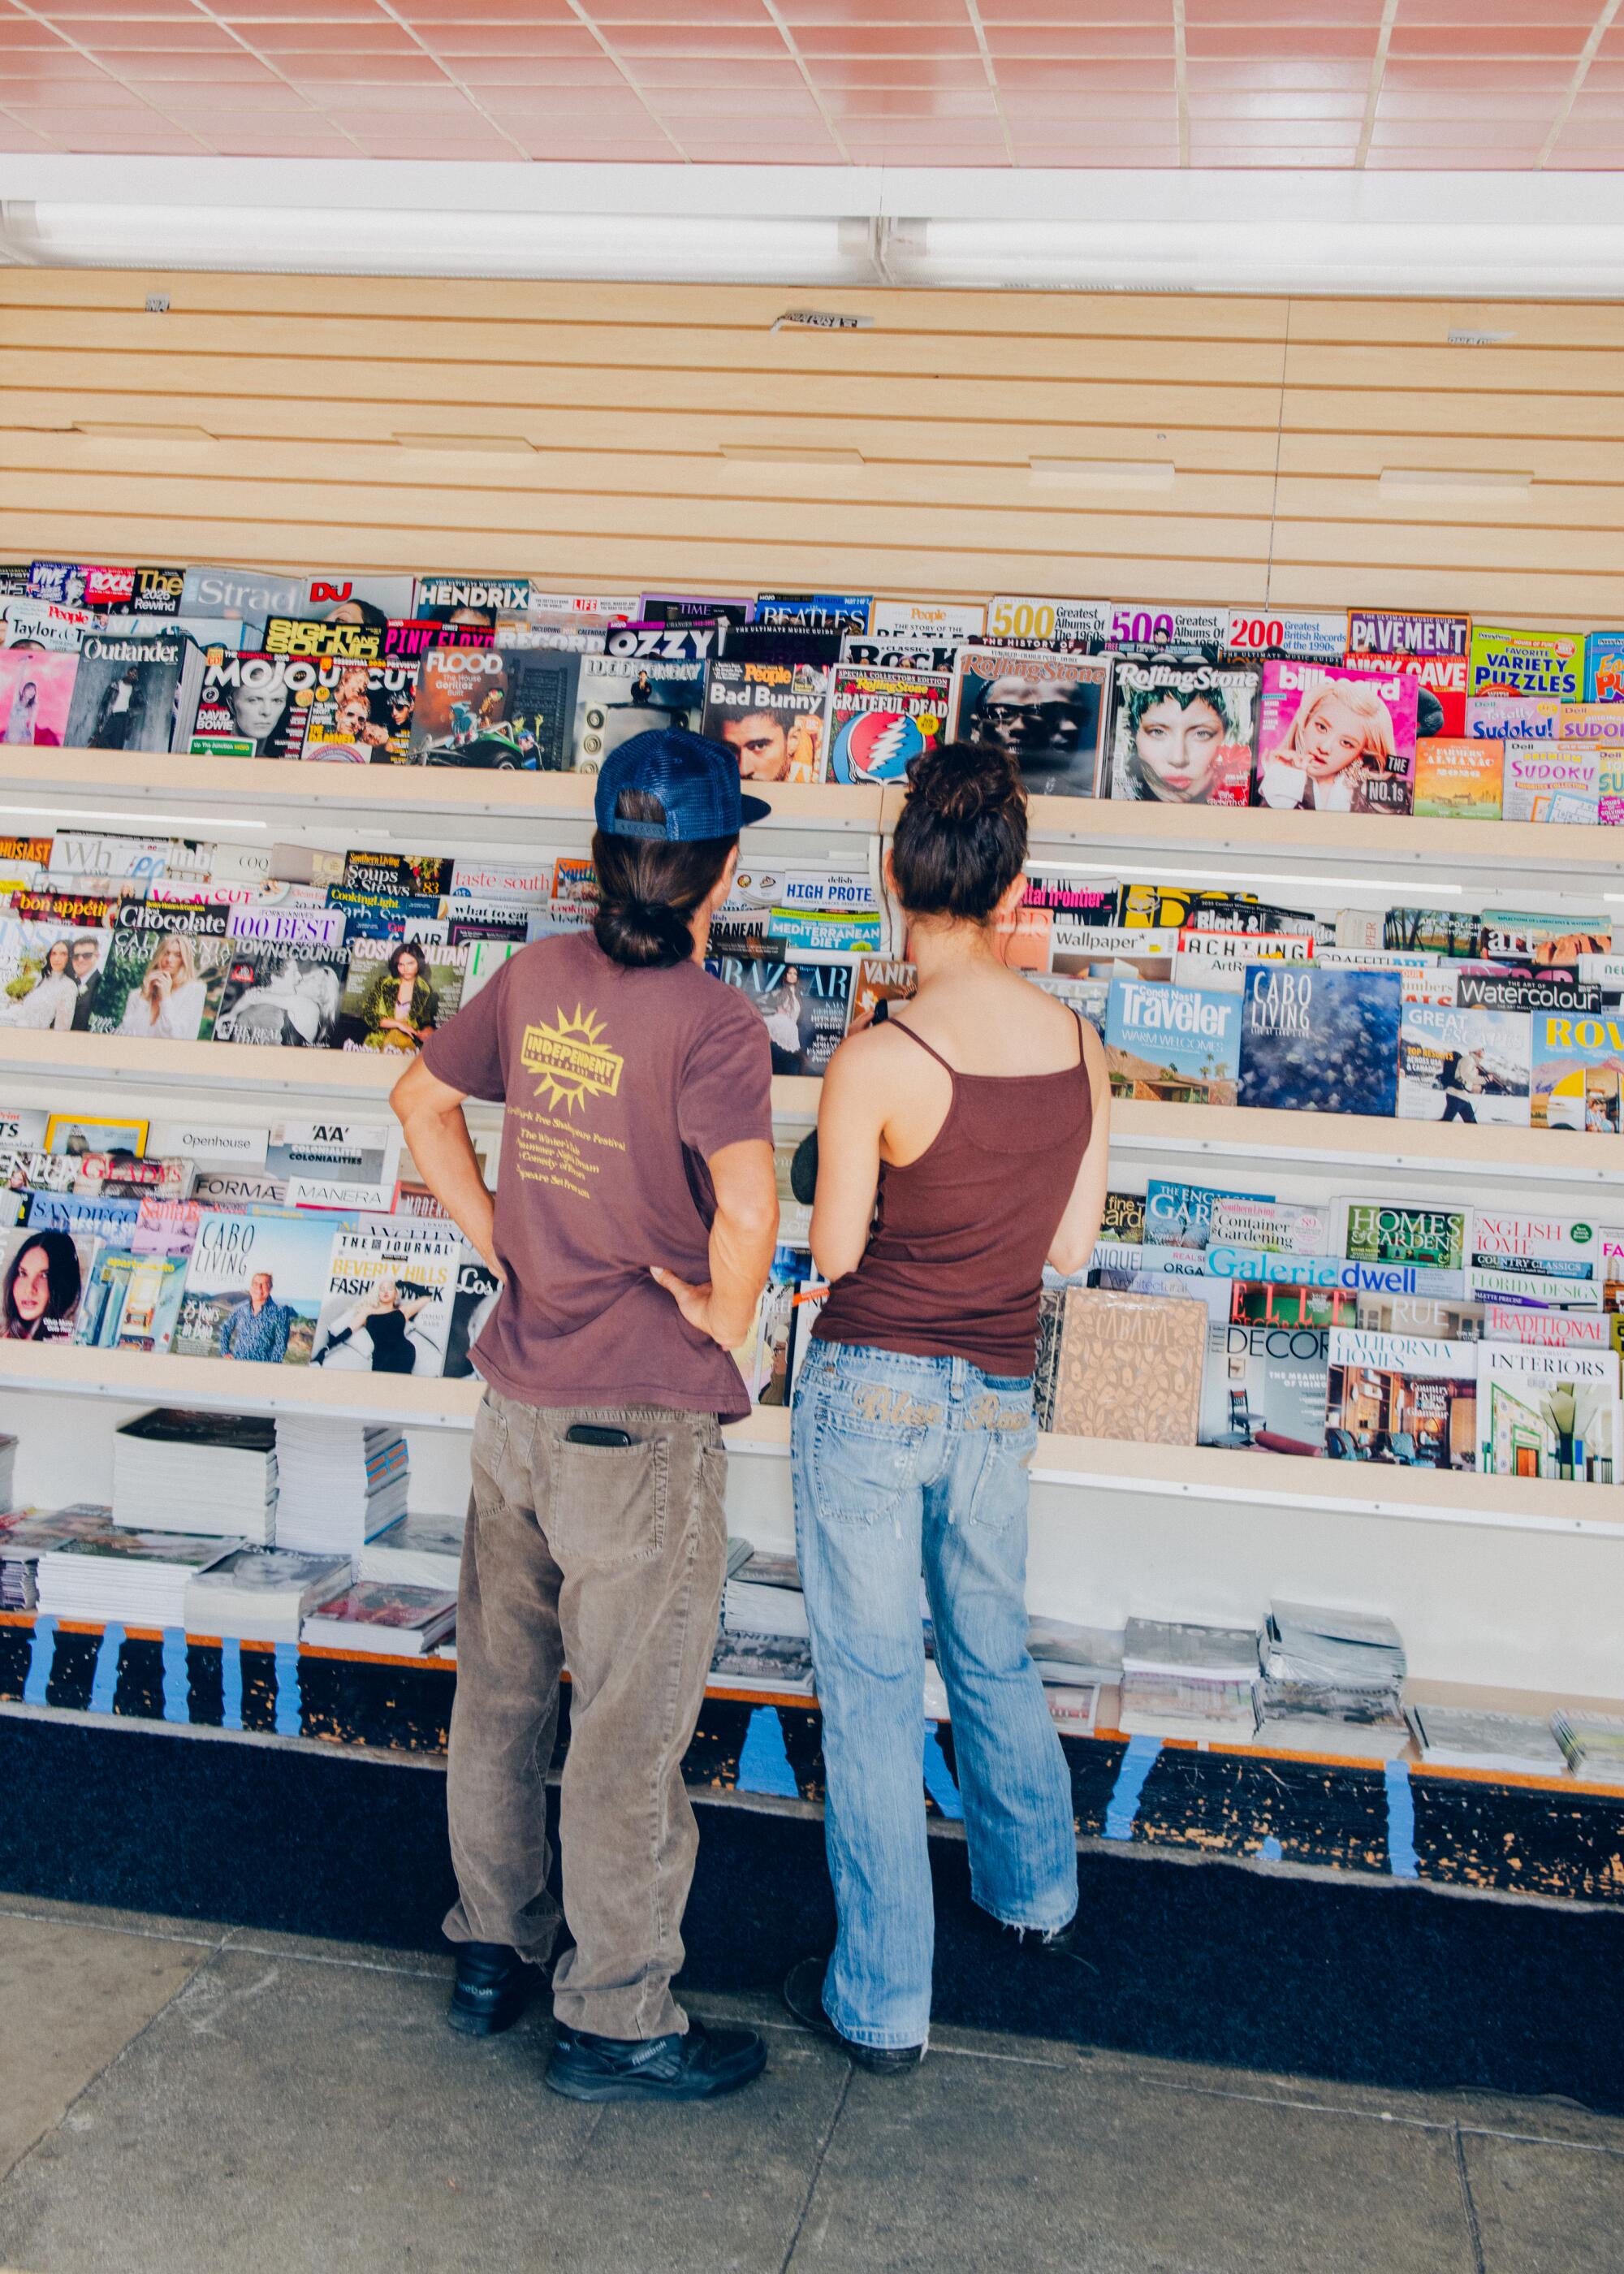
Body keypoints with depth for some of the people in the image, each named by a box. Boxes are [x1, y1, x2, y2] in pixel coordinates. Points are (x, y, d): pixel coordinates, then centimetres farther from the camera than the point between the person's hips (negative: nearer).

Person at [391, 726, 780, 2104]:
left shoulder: (538, 977, 1)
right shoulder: (710, 1022, -19)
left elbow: (423, 1100, 14)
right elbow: (749, 1201, -33)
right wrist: (727, 1314, -14)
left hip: (517, 1394, 7)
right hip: (640, 1421, -7)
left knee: (501, 1686, 20)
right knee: (631, 1728, 7)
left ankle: (492, 1950, 38)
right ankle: (616, 2022, 21)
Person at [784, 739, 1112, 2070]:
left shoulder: (876, 1063, -19)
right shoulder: (1080, 1046, -4)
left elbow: (832, 1252, -10)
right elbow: (1071, 1244, 3)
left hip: (872, 1394, -5)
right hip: (999, 1400, 5)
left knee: (872, 1690, 7)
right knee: (995, 1658, 26)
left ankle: (882, 2001, 18)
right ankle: (1037, 1893, 48)